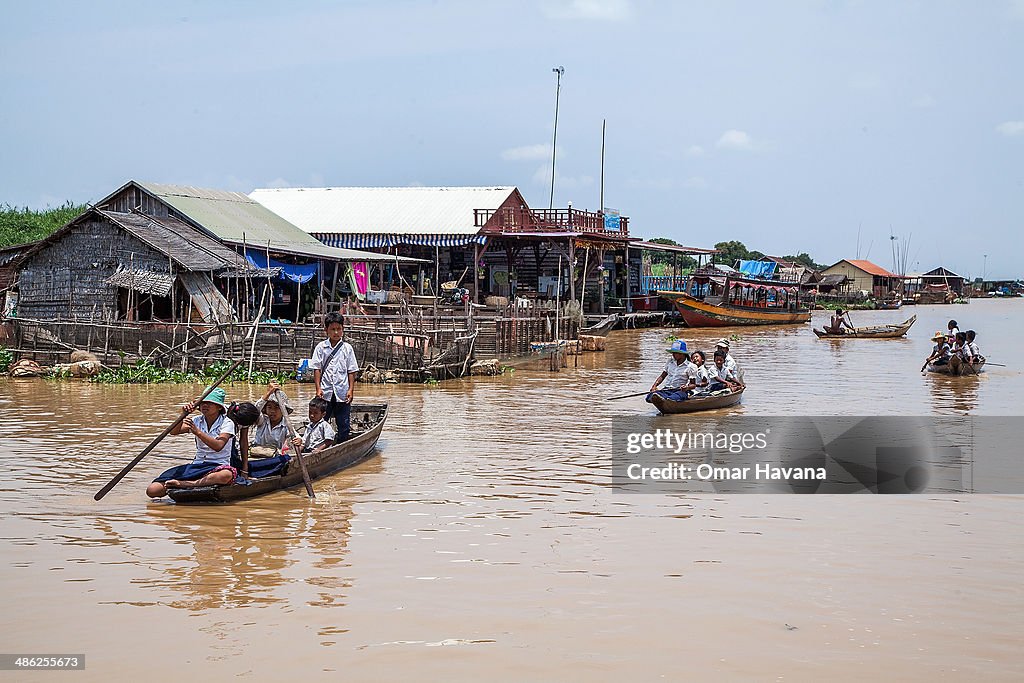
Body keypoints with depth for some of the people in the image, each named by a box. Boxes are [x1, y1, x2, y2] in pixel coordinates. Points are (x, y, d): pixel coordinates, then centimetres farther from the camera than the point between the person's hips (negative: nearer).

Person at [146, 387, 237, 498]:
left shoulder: (227, 423, -4)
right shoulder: (197, 421, 10)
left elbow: (218, 446, -21)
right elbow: (173, 431, -5)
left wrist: (197, 432, -29)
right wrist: (183, 415, -20)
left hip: (217, 467, -3)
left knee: (227, 474, -46)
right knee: (152, 490, -17)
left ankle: (184, 484, -37)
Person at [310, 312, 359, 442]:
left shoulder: (347, 348, 3)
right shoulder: (321, 347, 2)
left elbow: (351, 371, 3)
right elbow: (317, 369, 2)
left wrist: (350, 390, -4)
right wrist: (318, 388, -6)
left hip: (342, 393, 0)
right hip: (325, 392, 0)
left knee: (343, 424, 5)